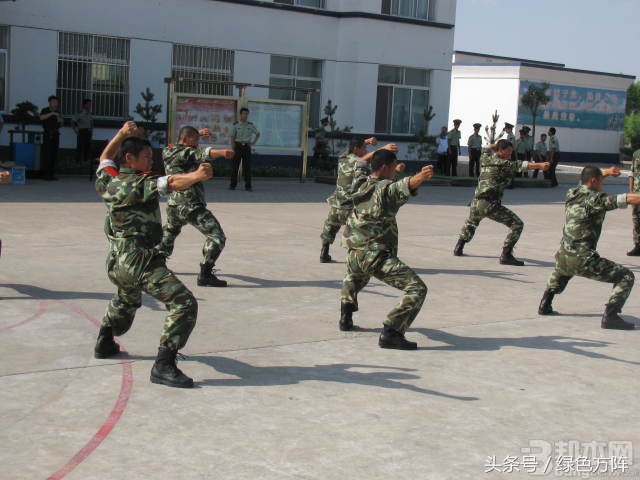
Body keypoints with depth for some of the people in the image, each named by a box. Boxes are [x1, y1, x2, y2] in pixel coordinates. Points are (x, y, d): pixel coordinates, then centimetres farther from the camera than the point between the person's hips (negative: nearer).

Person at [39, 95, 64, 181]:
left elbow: (60, 125, 19)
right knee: (46, 154, -9)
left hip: (55, 135, 5)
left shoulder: (58, 113, 15)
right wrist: (52, 113, -29)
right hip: (47, 134, -5)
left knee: (54, 154, 3)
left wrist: (61, 121, -3)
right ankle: (45, 174, -8)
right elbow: (41, 117, -21)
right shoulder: (45, 110, 0)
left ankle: (52, 174, 6)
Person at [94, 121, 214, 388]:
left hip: (116, 262, 10)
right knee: (184, 305, -16)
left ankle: (104, 343, 54)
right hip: (141, 261, -9)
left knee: (126, 300, 40)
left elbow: (105, 158, 30)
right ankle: (163, 366, -22)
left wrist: (121, 134, 29)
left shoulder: (107, 182, 10)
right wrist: (196, 176, -41)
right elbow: (171, 184, -28)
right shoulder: (140, 185, -12)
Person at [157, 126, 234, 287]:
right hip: (192, 206, -9)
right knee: (217, 237, -10)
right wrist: (222, 152, -46)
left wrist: (198, 133, 30)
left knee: (169, 232, 36)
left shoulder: (168, 152, 12)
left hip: (173, 206, 9)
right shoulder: (185, 153, -10)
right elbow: (203, 153, -30)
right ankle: (205, 275, -17)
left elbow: (183, 141, 34)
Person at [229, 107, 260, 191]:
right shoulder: (236, 125, 1)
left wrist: (254, 142, 6)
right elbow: (232, 137, 0)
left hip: (247, 147, 1)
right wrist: (233, 149, -9)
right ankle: (233, 185, 5)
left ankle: (248, 186, 2)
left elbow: (258, 134, 20)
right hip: (238, 146, -1)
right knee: (235, 165, -1)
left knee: (247, 166, -1)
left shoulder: (250, 125, 7)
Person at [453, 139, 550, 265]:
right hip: (491, 205, -8)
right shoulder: (503, 163, -6)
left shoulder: (484, 159, 13)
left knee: (471, 223, 38)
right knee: (517, 225, -3)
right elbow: (521, 166, -20)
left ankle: (458, 248, 37)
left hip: (476, 203, 8)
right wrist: (539, 165, -30)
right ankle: (506, 256, -9)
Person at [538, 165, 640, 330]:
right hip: (583, 260, -8)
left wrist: (605, 173, 26)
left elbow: (586, 182, 33)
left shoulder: (572, 194, 9)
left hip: (563, 257, 8)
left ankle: (545, 304, 38)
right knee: (626, 276, 0)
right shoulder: (595, 199, -11)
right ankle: (610, 316, -13)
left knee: (561, 272, 42)